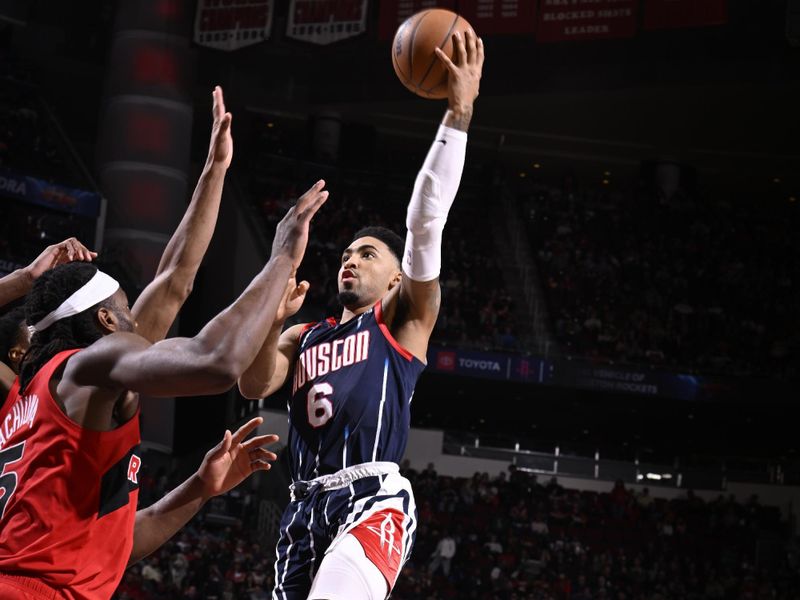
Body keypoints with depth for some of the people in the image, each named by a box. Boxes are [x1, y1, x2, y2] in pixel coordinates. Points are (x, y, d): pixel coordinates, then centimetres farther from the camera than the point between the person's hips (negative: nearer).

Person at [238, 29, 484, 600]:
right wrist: (272, 320, -9)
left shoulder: (404, 320, 12)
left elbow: (427, 220, 1)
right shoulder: (303, 338, 27)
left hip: (375, 499, -6)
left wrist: (458, 114, -8)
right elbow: (253, 386, 8)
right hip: (307, 506, 6)